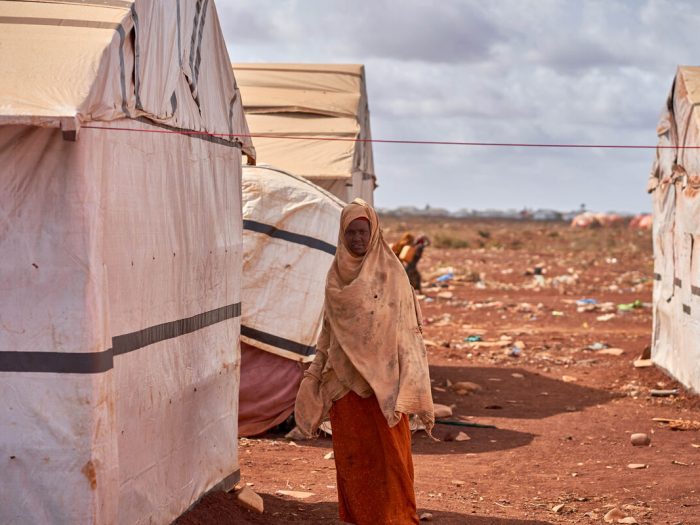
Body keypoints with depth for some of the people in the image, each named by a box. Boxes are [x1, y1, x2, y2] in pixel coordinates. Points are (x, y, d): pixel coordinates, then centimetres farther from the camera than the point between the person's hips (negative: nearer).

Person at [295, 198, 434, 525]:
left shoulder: (391, 272, -6)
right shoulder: (336, 275, 7)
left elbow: (407, 327, -7)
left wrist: (407, 386, -12)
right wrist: (315, 372, 10)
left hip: (382, 378, -4)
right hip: (344, 379, 4)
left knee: (389, 452, -2)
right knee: (351, 454, 9)